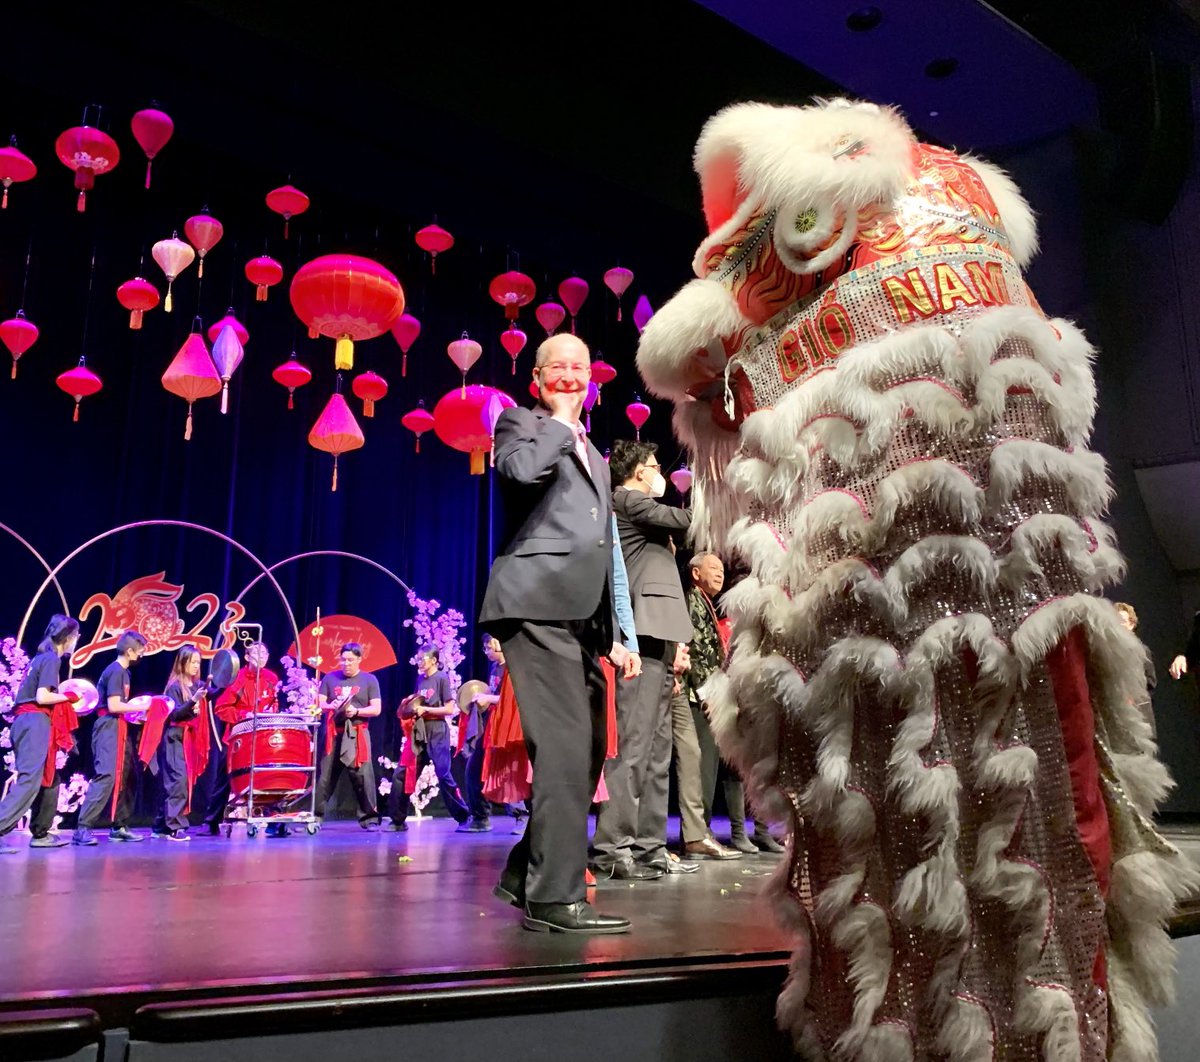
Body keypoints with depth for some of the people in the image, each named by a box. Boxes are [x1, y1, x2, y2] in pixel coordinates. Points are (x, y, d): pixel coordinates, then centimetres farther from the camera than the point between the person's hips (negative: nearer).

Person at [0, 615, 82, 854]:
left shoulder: (41, 657, 19)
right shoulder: (51, 659, -9)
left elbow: (36, 693, 16)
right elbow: (42, 697, -17)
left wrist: (64, 697, 13)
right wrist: (69, 697, -3)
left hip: (28, 721, 10)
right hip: (35, 723, -10)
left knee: (49, 779, 15)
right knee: (29, 779, -14)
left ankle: (40, 833, 19)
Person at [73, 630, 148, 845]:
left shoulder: (122, 671, 17)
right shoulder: (115, 671, -13)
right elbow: (113, 706, -20)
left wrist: (135, 709, 9)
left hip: (118, 728, 10)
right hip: (109, 728, -10)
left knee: (126, 777, 12)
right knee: (106, 776, -16)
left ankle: (119, 827, 17)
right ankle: (82, 829, -17)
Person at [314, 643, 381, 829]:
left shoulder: (369, 680, 6)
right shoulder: (330, 678, 11)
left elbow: (376, 709, 0)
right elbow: (319, 704, 7)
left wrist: (356, 711, -16)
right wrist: (331, 706, -15)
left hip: (357, 734, -2)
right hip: (333, 733, 2)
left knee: (362, 775, -6)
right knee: (325, 775, 3)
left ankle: (369, 818, -1)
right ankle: (315, 815, 11)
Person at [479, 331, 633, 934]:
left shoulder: (594, 455, 29)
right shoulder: (519, 423, 7)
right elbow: (522, 470, -19)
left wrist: (613, 632, 23)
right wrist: (560, 420, -2)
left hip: (582, 618, 8)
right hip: (539, 607, -8)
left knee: (587, 754, 9)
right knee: (565, 749, -13)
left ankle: (523, 875, 22)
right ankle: (555, 896, -7)